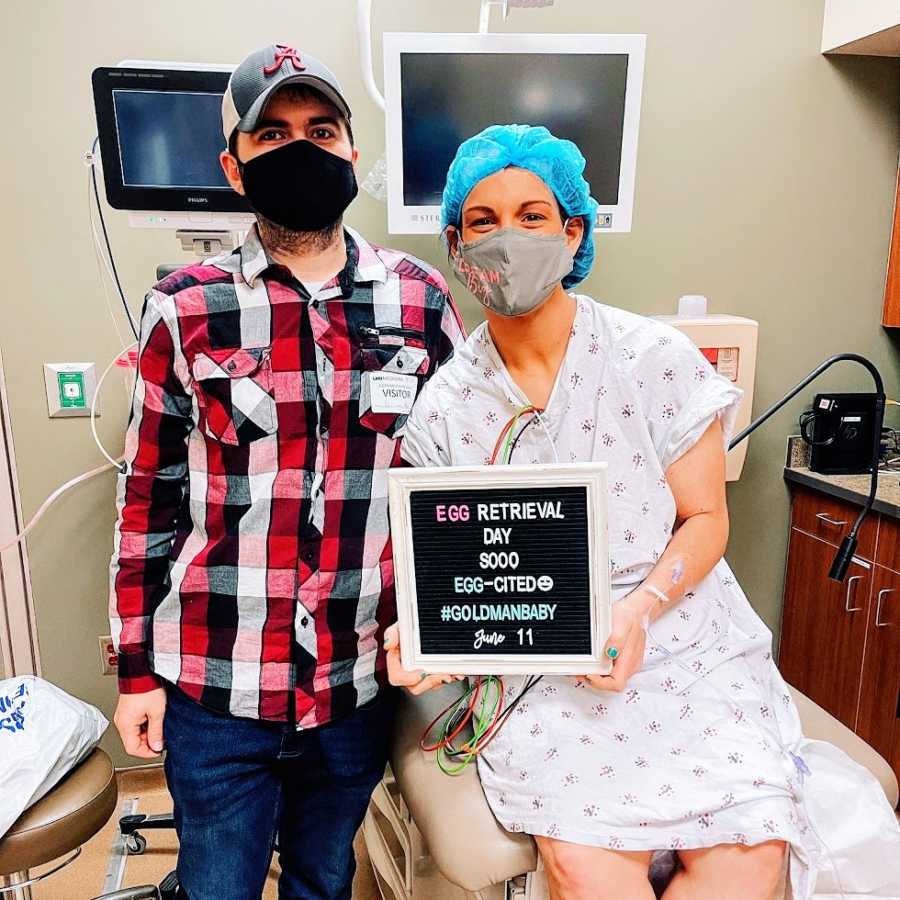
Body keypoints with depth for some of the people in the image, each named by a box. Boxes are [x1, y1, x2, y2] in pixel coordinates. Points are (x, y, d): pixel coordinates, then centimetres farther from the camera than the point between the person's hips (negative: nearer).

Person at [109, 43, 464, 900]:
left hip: (362, 680, 2)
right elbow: (150, 497, 0)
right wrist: (136, 668, 2)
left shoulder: (420, 300, -2)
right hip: (214, 686, -1)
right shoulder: (185, 309, -5)